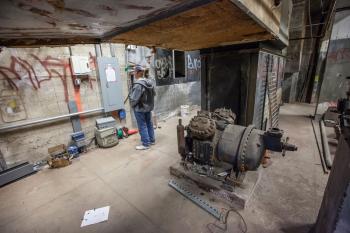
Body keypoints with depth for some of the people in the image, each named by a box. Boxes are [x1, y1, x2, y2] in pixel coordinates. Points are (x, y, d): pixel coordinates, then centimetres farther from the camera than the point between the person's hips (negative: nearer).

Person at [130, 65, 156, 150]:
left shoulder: (138, 84, -24)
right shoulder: (150, 82, 1)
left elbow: (134, 98, -22)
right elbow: (154, 94, 11)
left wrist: (132, 105, -3)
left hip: (140, 109, -8)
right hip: (149, 107, 8)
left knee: (142, 126, 3)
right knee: (149, 124, 18)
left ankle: (145, 144, 13)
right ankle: (152, 140, 31)